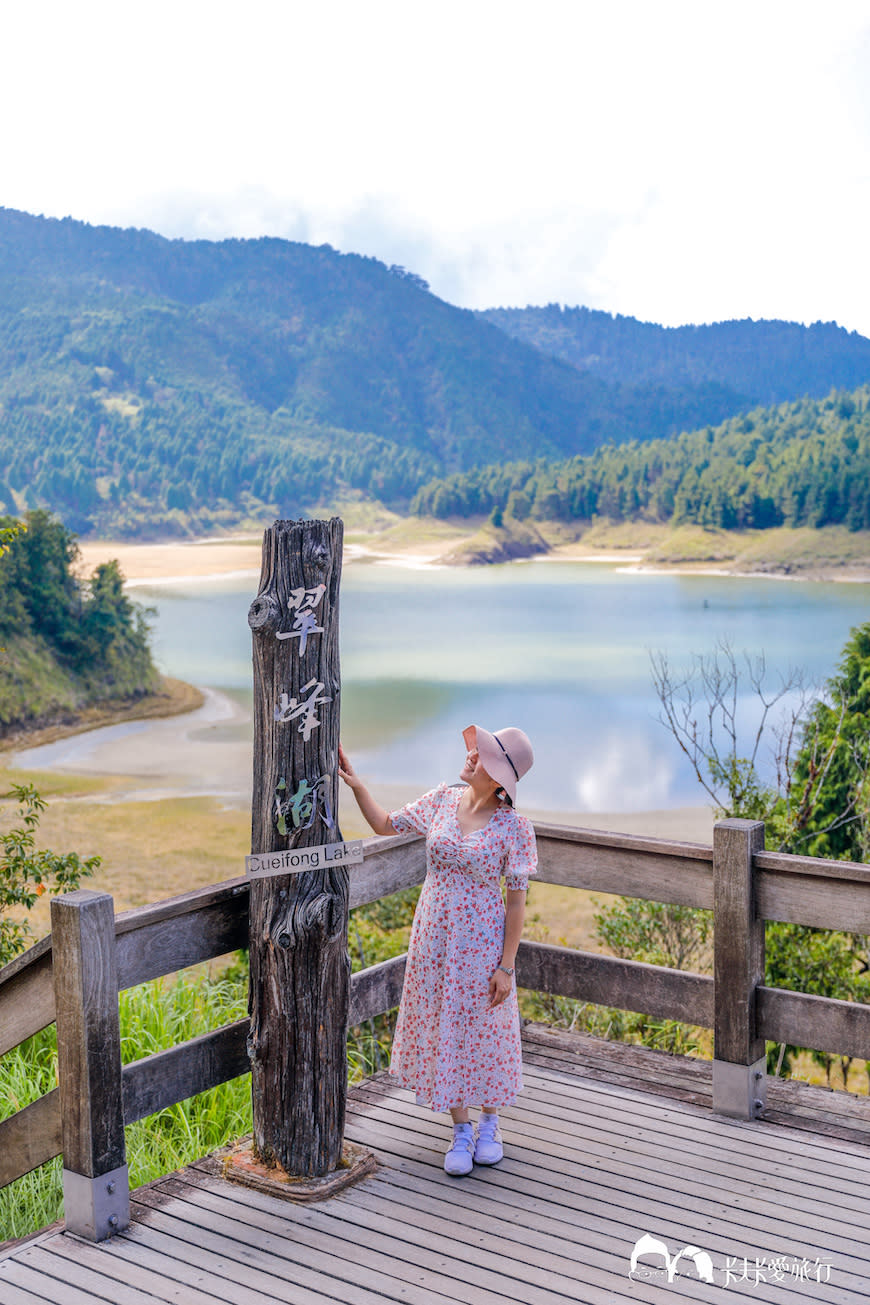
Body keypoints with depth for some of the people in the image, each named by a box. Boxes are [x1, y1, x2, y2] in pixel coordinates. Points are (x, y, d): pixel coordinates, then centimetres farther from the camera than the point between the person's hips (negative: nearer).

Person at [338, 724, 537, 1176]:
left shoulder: (513, 826, -14)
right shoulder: (442, 799, -3)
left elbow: (516, 901, -11)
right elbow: (384, 824, 10)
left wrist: (506, 966, -12)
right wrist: (355, 783, -2)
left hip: (480, 941, -4)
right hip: (434, 936, 4)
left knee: (484, 1031, 10)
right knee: (441, 1030, 11)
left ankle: (489, 1123, 35)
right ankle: (460, 1131, 28)